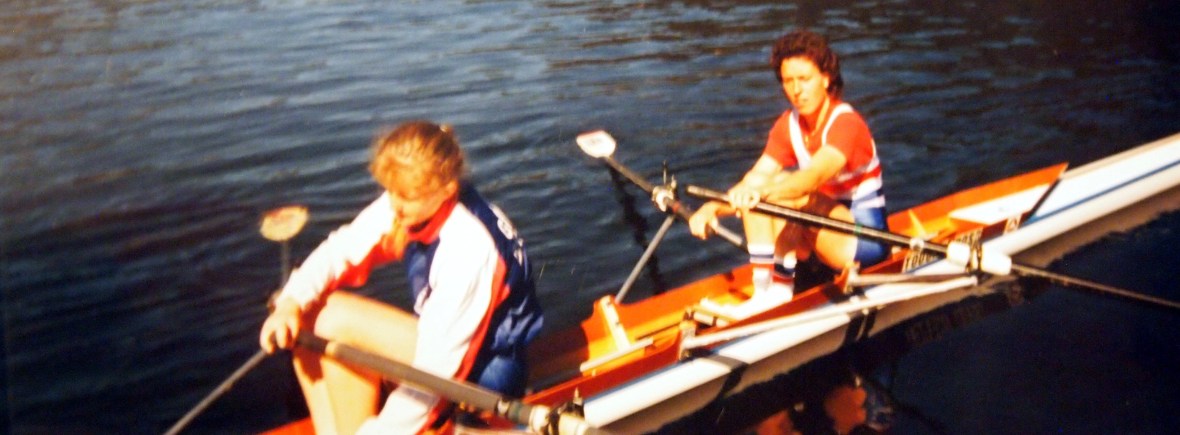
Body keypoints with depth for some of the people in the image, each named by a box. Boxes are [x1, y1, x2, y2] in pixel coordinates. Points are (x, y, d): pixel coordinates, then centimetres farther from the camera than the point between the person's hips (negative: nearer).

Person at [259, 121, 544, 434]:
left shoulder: (468, 246, -30)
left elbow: (435, 367, -28)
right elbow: (338, 252, -8)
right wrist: (290, 303, -26)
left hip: (483, 372, -8)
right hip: (440, 339, 8)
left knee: (336, 319, -21)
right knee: (305, 321, -4)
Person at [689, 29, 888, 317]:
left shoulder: (845, 122, -19)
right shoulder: (788, 126, 1)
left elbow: (814, 176, -38)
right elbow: (754, 180, -9)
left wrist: (764, 191, -56)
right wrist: (713, 207, -28)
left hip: (866, 237, -7)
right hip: (826, 234, 7)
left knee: (782, 188, -29)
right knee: (755, 199, -17)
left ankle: (780, 287, -19)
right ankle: (765, 290, -20)